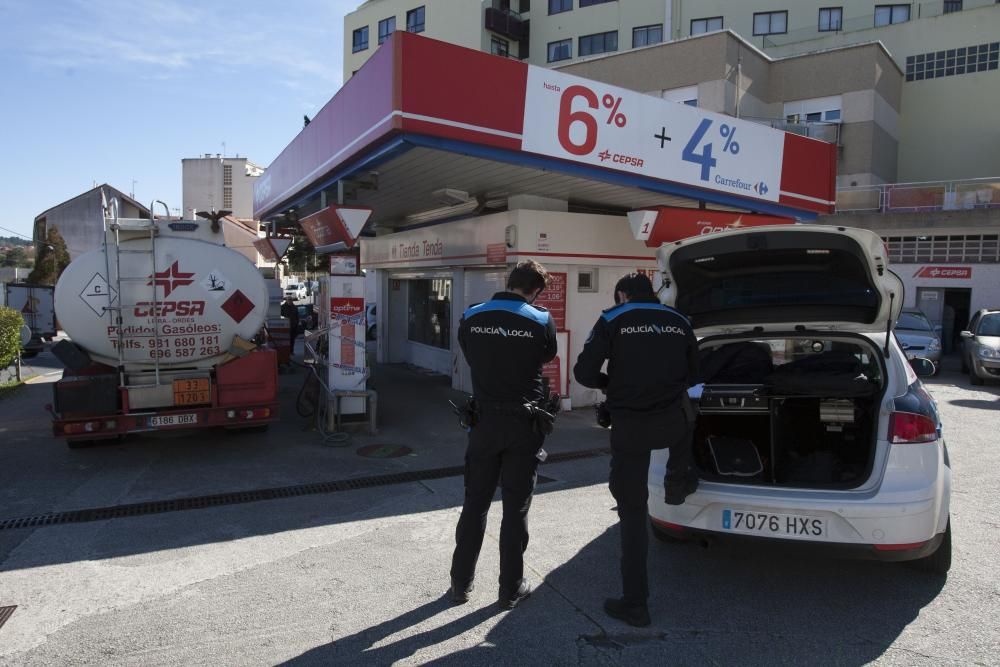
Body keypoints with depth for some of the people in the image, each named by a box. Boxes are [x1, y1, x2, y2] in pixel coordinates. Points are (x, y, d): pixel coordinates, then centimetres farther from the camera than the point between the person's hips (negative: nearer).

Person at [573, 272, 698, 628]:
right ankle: (678, 483, 43)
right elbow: (691, 375, 20)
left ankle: (634, 603, 12)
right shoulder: (679, 323, 11)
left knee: (632, 511, 6)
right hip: (672, 424, 3)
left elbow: (584, 373, -5)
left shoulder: (612, 321, 0)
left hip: (629, 428, -3)